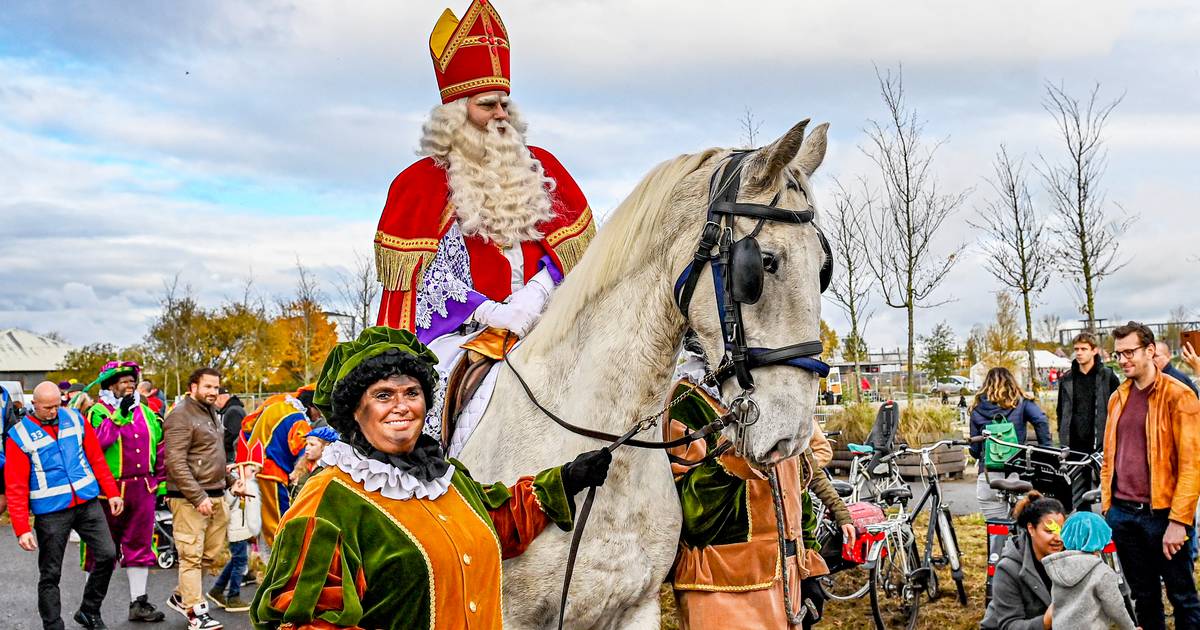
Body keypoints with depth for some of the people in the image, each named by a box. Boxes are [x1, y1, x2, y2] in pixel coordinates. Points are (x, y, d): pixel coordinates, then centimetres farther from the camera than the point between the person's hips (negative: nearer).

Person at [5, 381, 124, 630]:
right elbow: (15, 488, -6)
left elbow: (97, 459, 9)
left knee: (107, 554, 0)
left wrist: (112, 493, 5)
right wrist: (22, 529, -11)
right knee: (50, 574, 4)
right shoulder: (19, 436, -6)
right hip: (50, 512, -3)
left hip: (88, 503, 3)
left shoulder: (75, 419, 4)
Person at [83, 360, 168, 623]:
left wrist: (160, 480, 15)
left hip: (143, 489, 5)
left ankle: (139, 603, 19)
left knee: (140, 546, 10)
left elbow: (160, 446, 18)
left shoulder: (146, 412, 12)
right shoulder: (98, 412, -4)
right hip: (109, 490, -5)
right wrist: (119, 415, -26)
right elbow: (96, 441, -24)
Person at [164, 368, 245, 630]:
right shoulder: (181, 416, -11)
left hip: (215, 496, 9)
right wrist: (198, 497, -21)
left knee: (210, 552, 12)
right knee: (192, 555, -4)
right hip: (189, 499, -9)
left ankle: (182, 597, 27)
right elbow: (175, 462, -18)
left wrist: (230, 480, 17)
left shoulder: (211, 413, 18)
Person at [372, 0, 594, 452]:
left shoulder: (540, 168, 16)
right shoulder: (423, 182, 5)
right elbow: (423, 274, -2)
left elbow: (569, 245, 11)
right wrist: (489, 313, -14)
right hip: (458, 330, -3)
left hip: (538, 323, 4)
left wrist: (533, 297, -8)